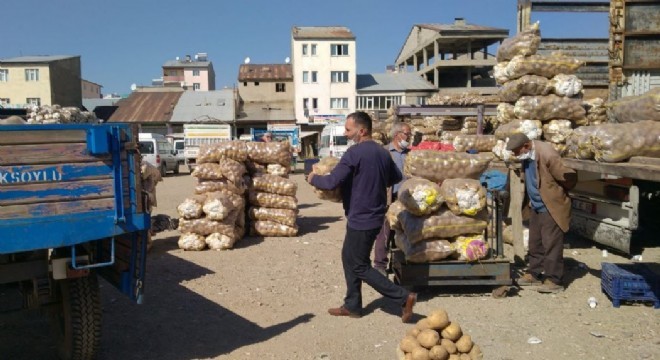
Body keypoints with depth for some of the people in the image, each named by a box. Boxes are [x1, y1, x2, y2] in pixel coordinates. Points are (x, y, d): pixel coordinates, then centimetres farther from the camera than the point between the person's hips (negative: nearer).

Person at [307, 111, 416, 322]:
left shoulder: (355, 153, -20)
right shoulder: (382, 152, 7)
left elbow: (332, 182, -21)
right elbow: (396, 178, 21)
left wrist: (313, 178, -2)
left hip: (361, 219, -9)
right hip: (374, 216, 9)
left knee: (360, 266, 3)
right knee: (349, 258, 20)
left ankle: (404, 297, 2)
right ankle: (352, 306, 27)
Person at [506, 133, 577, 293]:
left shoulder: (547, 155, -24)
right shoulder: (526, 157, 2)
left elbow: (569, 177, -20)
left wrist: (557, 192, -4)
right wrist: (528, 201, 10)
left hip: (551, 207, -8)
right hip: (535, 207, 8)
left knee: (551, 244, -3)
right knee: (535, 243, 14)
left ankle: (553, 280, 4)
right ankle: (533, 274, 25)